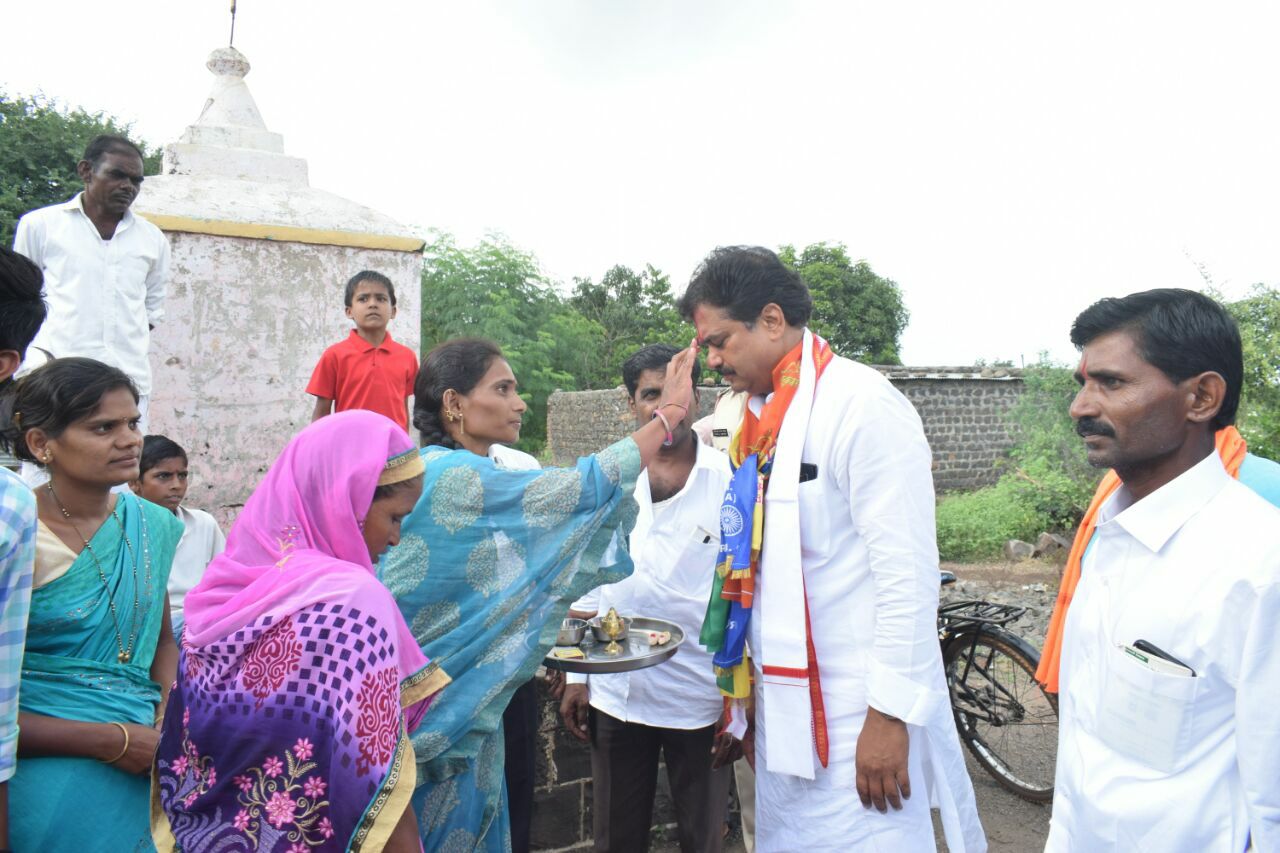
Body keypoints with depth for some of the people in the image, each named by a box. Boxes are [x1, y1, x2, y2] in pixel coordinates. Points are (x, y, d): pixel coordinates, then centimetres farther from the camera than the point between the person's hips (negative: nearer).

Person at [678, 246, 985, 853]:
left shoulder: (862, 403, -14)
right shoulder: (762, 419, 10)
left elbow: (906, 571, -17)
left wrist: (889, 713, -17)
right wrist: (754, 703, 15)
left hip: (854, 717, -7)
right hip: (785, 707, 7)